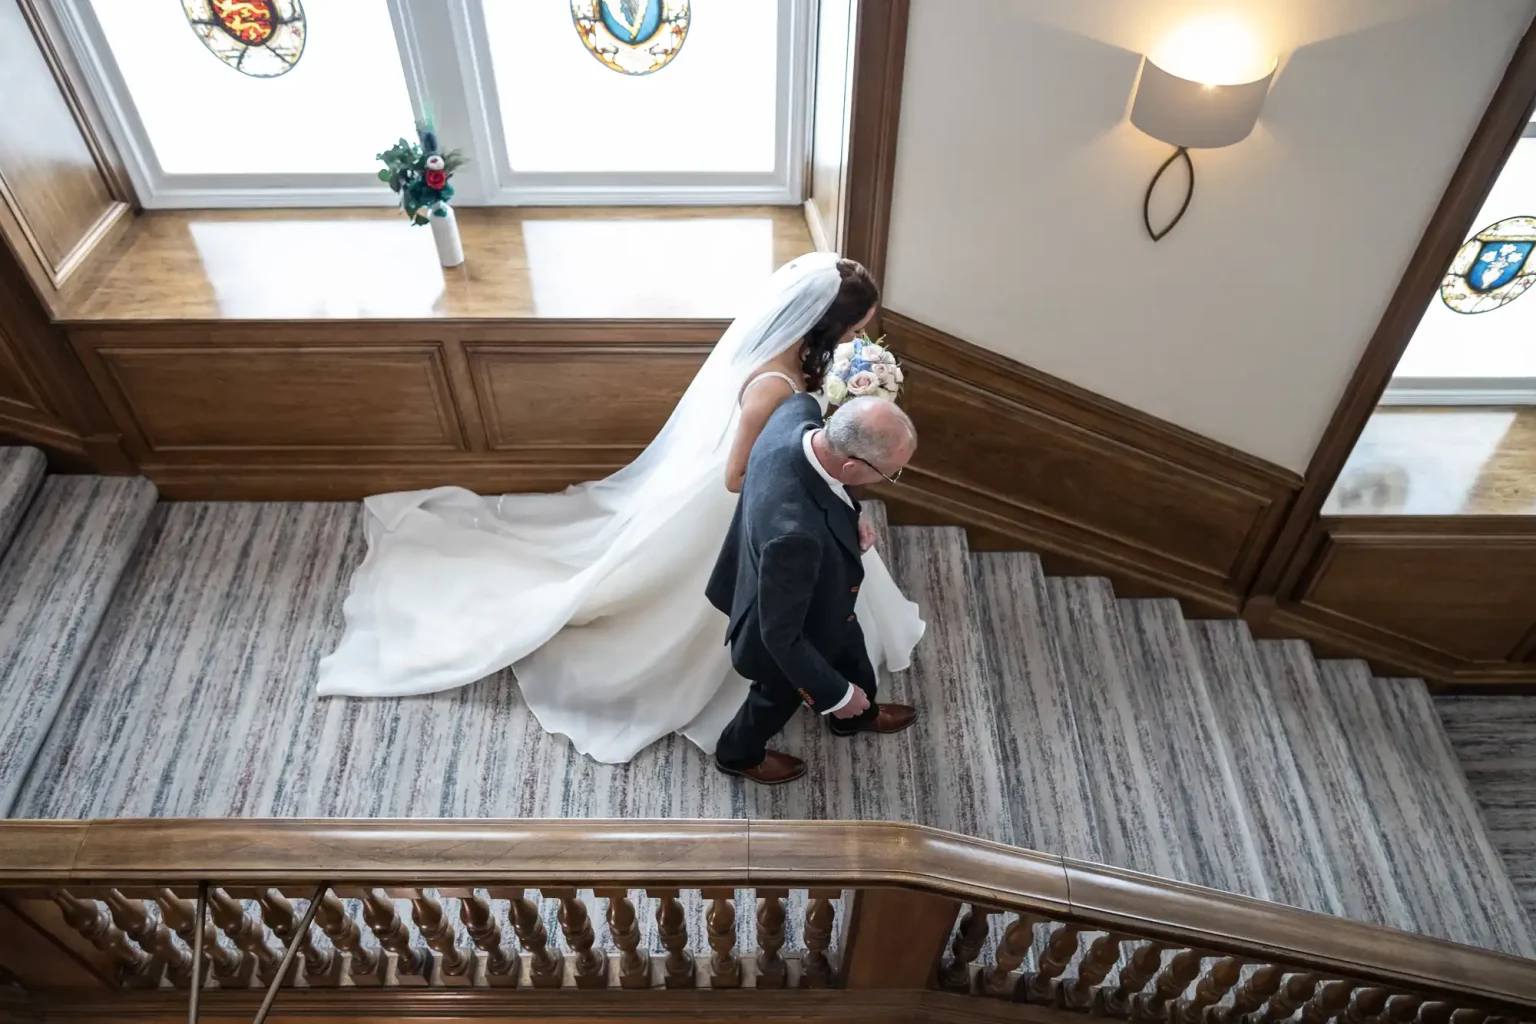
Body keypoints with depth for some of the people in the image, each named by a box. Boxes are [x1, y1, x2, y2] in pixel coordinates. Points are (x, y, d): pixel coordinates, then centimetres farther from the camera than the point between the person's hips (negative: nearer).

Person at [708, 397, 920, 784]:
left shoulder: (797, 416, -29)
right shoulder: (795, 532, -50)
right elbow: (781, 634, -35)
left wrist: (850, 519, -10)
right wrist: (837, 694, -18)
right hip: (790, 626, -7)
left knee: (852, 656, 35)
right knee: (782, 694, 28)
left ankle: (860, 714, 69)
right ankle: (739, 754, 61)